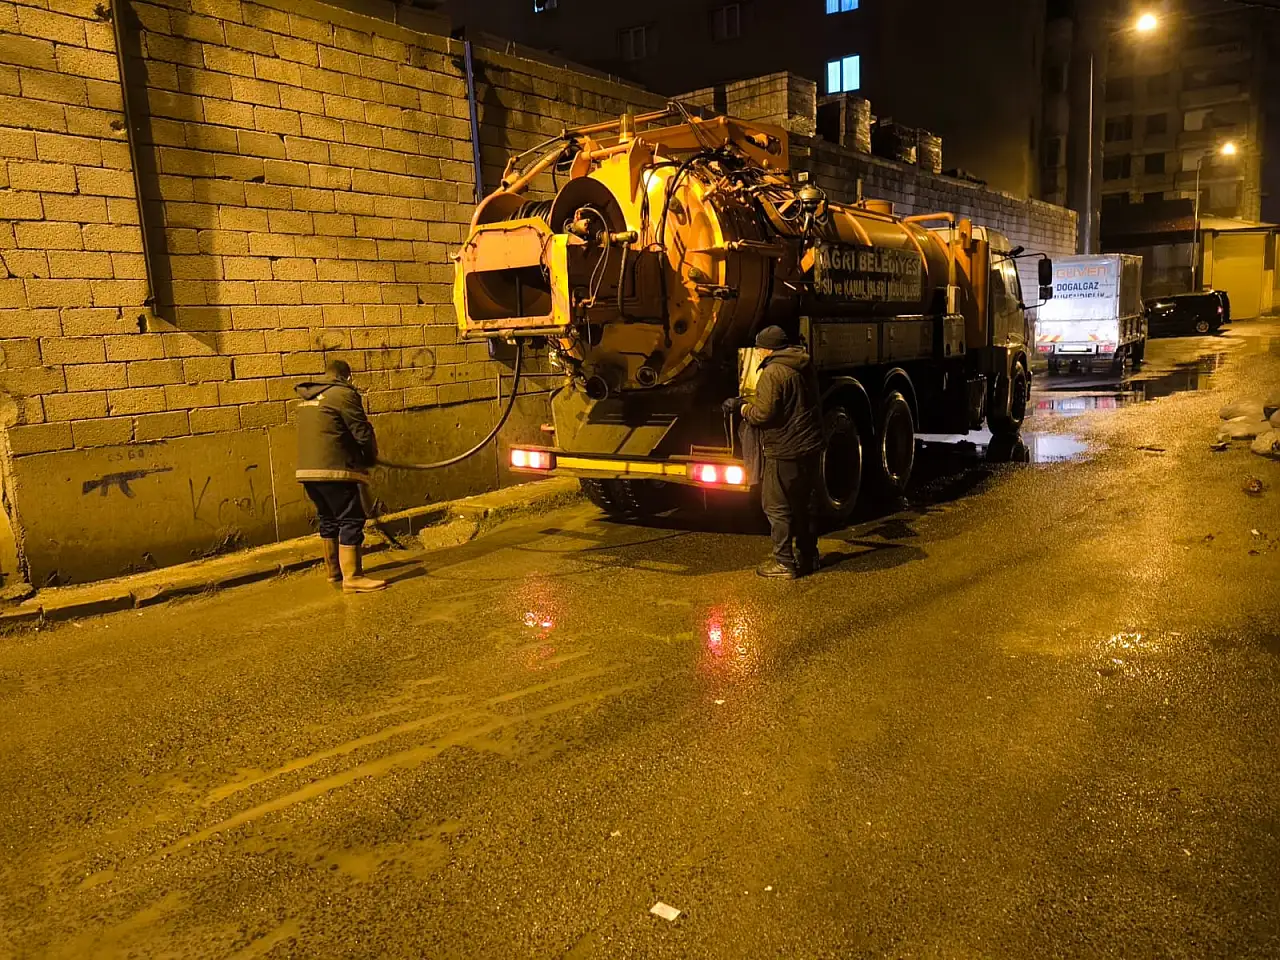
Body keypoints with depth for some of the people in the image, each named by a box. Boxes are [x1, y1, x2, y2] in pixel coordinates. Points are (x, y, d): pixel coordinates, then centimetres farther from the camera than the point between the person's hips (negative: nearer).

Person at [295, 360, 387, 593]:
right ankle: (352, 577, -9)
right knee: (351, 520, -6)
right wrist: (371, 458, 9)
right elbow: (362, 432, -9)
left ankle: (334, 571, 28)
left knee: (329, 520, 18)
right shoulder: (344, 394, -6)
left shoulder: (307, 399, 20)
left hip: (307, 470, 9)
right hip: (334, 469, -8)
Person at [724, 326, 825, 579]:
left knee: (777, 507, 1)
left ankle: (784, 562, 5)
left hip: (785, 452, -9)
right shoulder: (805, 368, 12)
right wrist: (750, 402, 24)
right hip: (811, 448, 9)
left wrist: (742, 407, -2)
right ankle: (808, 556, 27)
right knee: (803, 503, 19)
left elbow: (763, 413, -21)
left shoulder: (773, 373, -17)